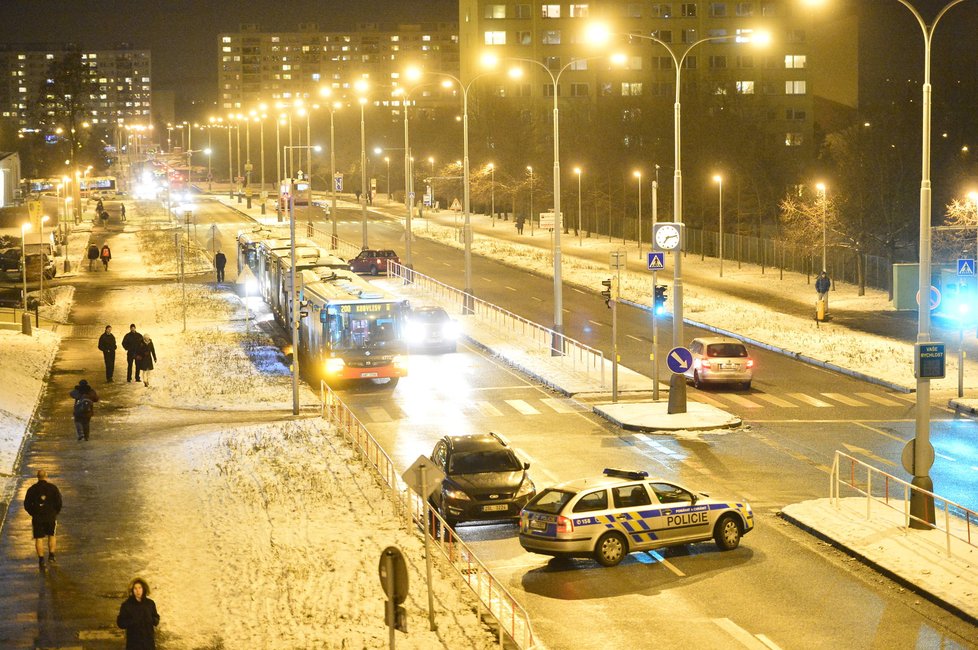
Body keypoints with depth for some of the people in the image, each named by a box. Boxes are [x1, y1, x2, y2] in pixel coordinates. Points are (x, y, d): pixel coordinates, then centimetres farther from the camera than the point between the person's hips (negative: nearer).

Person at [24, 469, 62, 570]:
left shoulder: (32, 489, 2)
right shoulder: (53, 488, -1)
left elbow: (26, 505, 1)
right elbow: (59, 502, -5)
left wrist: (34, 514, 12)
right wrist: (55, 513, 9)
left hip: (37, 517, 0)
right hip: (51, 516, 0)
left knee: (39, 538, 4)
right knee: (52, 536, 19)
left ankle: (41, 560, -4)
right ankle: (51, 555, 12)